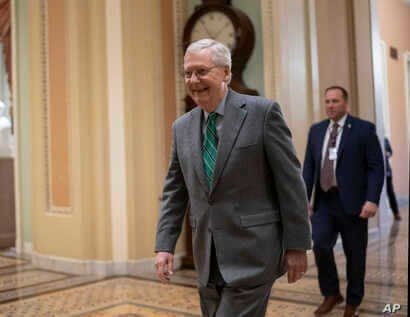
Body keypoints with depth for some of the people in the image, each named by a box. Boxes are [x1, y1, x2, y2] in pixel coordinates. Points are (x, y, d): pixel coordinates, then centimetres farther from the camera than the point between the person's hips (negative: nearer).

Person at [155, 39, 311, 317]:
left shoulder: (262, 112, -7)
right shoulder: (182, 127, 8)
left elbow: (290, 182, -7)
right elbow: (175, 191, 11)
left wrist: (297, 245, -8)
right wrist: (164, 245, 3)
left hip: (252, 252, -5)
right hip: (208, 259, 6)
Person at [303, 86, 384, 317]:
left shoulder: (364, 129, -1)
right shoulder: (316, 130, 11)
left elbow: (376, 167, -5)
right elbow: (309, 167, 11)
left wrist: (372, 200, -16)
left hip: (352, 203, -3)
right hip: (324, 202, 3)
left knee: (355, 254, 5)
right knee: (320, 244, -14)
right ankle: (331, 294, 9)